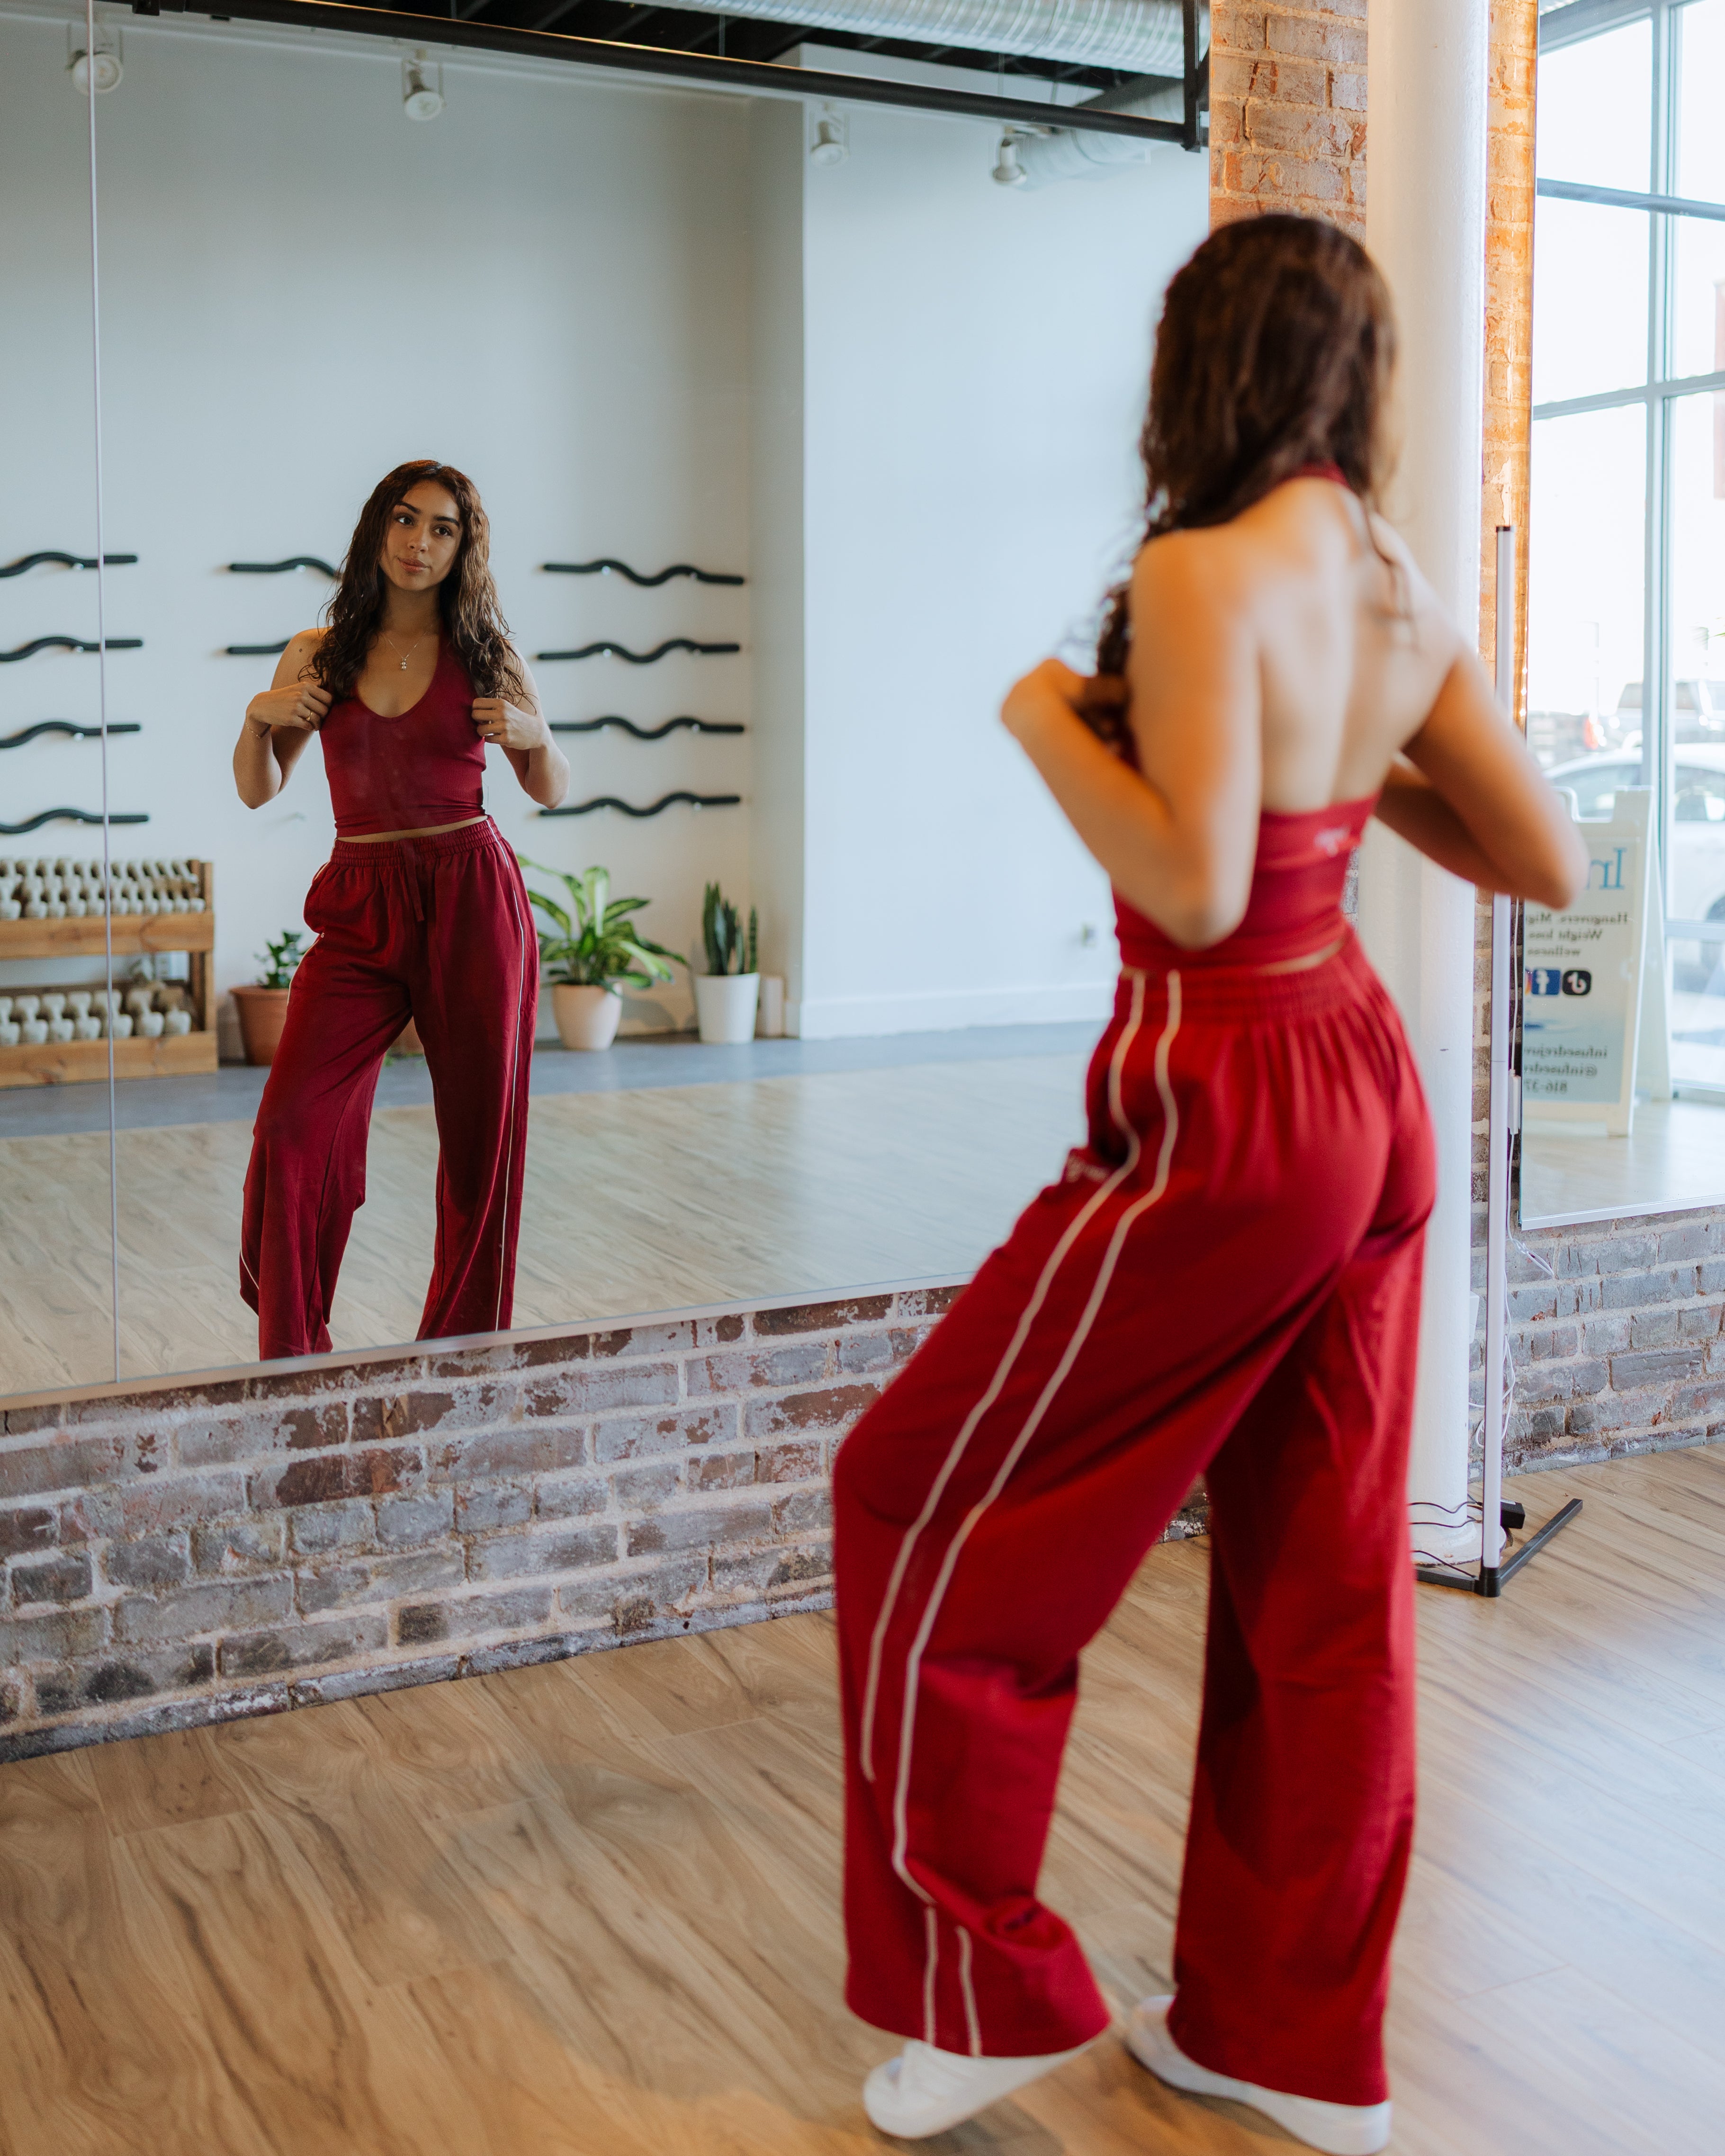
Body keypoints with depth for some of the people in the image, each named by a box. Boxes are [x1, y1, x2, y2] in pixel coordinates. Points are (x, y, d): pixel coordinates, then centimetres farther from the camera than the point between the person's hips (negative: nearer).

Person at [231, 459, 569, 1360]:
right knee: (292, 1122, -13)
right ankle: (289, 1354, 2)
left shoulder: (487, 655, 5)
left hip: (473, 902, -1)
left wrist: (531, 733, -7)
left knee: (483, 1135, 2)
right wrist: (259, 716, -4)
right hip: (362, 907, 1)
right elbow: (258, 790, 14)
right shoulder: (315, 655, 8)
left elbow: (551, 789, 13)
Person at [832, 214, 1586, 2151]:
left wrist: (1050, 724, -11)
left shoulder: (1200, 573, -16)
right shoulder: (1403, 592, 6)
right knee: (1319, 1574, 14)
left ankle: (981, 1996, 18)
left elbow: (1197, 889, -23)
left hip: (1225, 1116, -8)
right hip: (1367, 1093, 8)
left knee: (923, 1503, 7)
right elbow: (1545, 862, 9)